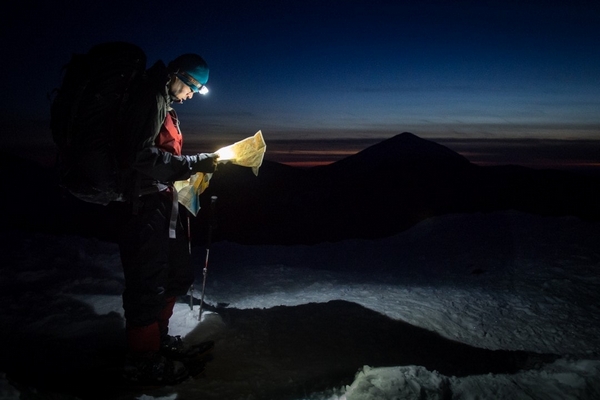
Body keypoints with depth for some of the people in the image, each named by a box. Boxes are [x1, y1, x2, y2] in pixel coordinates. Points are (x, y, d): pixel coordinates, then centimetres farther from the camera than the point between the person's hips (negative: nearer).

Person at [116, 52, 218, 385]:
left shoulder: (163, 104, 20)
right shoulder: (151, 98, -12)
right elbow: (142, 154, -23)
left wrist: (197, 165, 13)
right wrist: (193, 164, -22)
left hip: (164, 205, 11)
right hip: (146, 205, -11)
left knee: (176, 276, 18)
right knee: (149, 282, -3)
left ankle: (158, 337, 33)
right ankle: (142, 358, 11)